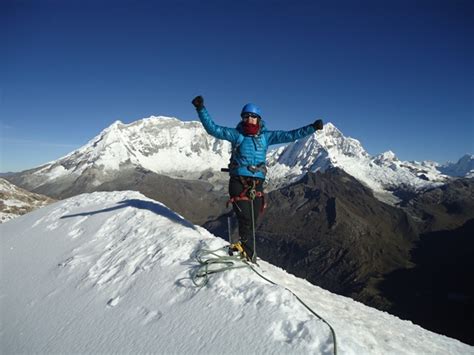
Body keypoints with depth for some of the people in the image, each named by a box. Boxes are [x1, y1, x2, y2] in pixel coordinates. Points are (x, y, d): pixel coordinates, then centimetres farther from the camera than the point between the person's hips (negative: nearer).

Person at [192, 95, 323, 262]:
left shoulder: (266, 136, 9)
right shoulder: (236, 134, 3)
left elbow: (290, 135, 7)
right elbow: (212, 128, -1)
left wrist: (312, 127, 2)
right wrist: (201, 109, -10)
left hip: (257, 184, 3)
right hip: (238, 181, -3)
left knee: (252, 221, 7)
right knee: (245, 219, -12)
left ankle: (242, 246, 23)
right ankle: (248, 252, 1)